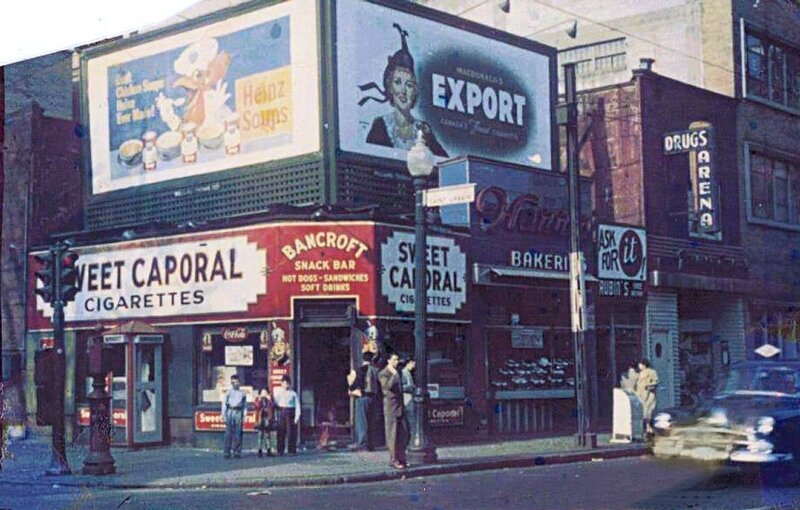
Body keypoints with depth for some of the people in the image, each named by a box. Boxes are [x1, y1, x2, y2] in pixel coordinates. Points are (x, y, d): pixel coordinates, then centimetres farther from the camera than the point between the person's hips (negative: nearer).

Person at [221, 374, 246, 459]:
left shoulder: (242, 393, 13)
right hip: (230, 412, -2)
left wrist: (244, 417, 8)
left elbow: (245, 405, 14)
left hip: (239, 413, 2)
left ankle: (237, 452, 5)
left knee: (238, 434, 1)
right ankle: (226, 452, -4)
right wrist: (224, 416, -3)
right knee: (228, 433, -5)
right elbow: (224, 404, 5)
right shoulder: (228, 392, 7)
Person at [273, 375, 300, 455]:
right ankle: (280, 451, 2)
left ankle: (292, 451, 2)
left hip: (290, 412, -1)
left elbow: (297, 406, 4)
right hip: (280, 412, 1)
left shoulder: (293, 393, 9)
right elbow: (274, 402, 9)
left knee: (291, 432, -3)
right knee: (281, 432, -2)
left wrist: (297, 416, -6)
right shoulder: (277, 392, 13)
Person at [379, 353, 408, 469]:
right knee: (392, 433, -5)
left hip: (400, 406, 8)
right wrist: (394, 374, -21)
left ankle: (401, 458, 13)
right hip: (390, 405, -8)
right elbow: (388, 386, -23)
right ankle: (393, 460, -1)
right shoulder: (383, 374, -7)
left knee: (403, 433, 6)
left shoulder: (398, 372, 17)